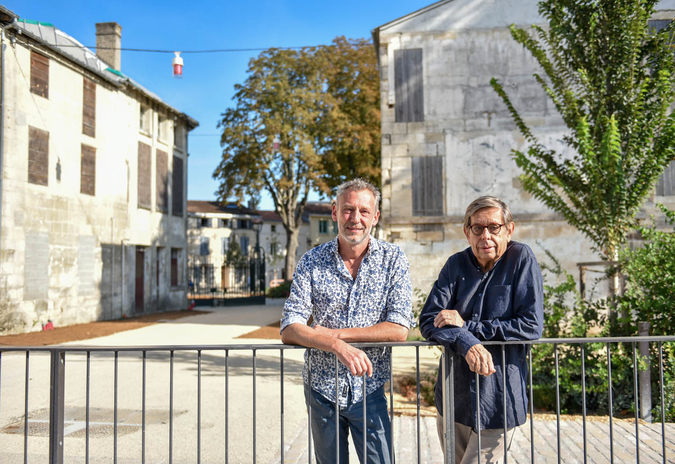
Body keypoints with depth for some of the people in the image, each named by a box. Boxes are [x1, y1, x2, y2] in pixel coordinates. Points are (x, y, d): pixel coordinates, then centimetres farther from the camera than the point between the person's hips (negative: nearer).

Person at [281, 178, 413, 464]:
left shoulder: (393, 260, -6)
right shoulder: (312, 262, -5)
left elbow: (399, 329, -14)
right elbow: (289, 330, -13)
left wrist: (335, 333, -18)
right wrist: (338, 345, -30)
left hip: (369, 389, -1)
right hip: (321, 388, 1)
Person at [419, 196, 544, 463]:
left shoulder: (521, 259, -8)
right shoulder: (457, 264, 2)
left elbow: (531, 326, -14)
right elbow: (428, 321, -5)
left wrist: (465, 325, -16)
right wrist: (466, 343, -25)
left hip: (498, 403, -4)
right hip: (452, 398, 4)